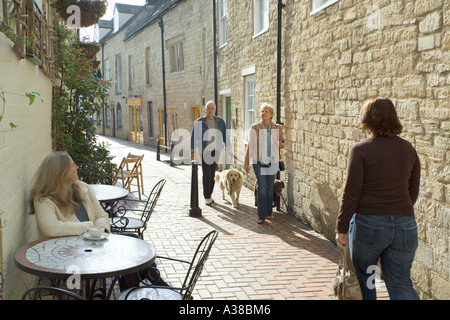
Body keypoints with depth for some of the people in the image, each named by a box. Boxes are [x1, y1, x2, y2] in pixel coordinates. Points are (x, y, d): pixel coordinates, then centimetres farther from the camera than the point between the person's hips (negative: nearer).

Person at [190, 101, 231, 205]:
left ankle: (209, 195, 20)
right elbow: (193, 137, 1)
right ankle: (207, 197, 1)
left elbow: (225, 136, 7)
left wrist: (229, 150, 2)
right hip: (204, 151, -3)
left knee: (213, 174, 8)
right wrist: (192, 152, -1)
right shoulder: (199, 122, -2)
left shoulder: (220, 121, 5)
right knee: (206, 173, -7)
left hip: (216, 151, 3)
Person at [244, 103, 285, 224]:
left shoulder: (277, 128, 4)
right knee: (261, 187, -10)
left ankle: (269, 212, 25)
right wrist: (246, 162, -1)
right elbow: (250, 145, 1)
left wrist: (281, 144, -10)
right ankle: (261, 215, -5)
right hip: (258, 161, -2)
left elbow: (282, 144, 15)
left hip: (272, 161, 2)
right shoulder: (255, 127, -1)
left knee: (270, 188, 10)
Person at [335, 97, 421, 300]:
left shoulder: (360, 150, -9)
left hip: (368, 223, -4)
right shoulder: (408, 149, 6)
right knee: (401, 284, 9)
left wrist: (341, 228, -3)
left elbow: (351, 194, -11)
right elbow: (413, 192, 14)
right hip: (405, 225, 4)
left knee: (363, 280, 17)